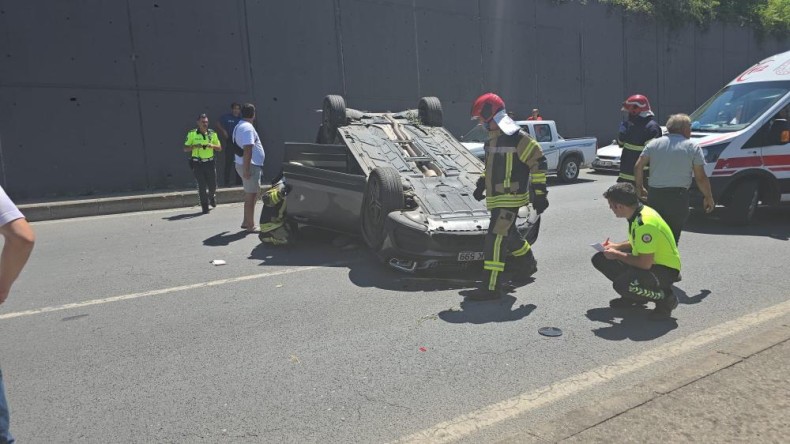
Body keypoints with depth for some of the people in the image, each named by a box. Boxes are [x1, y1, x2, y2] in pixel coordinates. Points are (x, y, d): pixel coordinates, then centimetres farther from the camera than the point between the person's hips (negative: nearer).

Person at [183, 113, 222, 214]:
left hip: (210, 162, 2)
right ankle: (205, 206, 9)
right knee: (202, 186, -2)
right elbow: (185, 148, 2)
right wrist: (194, 146, -17)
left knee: (213, 185, 7)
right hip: (198, 163, -2)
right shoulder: (192, 134, -1)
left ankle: (212, 196, 40)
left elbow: (220, 148, 7)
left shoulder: (212, 133, 5)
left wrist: (212, 146, -13)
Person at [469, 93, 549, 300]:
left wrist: (540, 194, -16)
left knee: (496, 238, -12)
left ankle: (491, 287, -8)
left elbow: (538, 163, -15)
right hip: (496, 197, 9)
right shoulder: (493, 137, 10)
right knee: (509, 233, 23)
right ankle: (528, 263, 47)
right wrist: (482, 183, 23)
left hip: (510, 198, -9)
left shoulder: (517, 137, -18)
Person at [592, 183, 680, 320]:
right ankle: (633, 295, 16)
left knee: (622, 284, -35)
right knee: (600, 259, 4)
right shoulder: (638, 212, 0)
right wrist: (615, 246, 2)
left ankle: (665, 298, -7)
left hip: (665, 270, -9)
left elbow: (645, 264, -30)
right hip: (648, 261, 10)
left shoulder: (645, 223, -30)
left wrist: (617, 255, -16)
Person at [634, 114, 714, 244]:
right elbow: (701, 177, -1)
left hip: (654, 196, 3)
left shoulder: (654, 144, 9)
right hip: (678, 197, -3)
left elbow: (638, 167, 4)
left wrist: (640, 188, 16)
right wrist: (708, 197, 10)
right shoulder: (692, 147, 1)